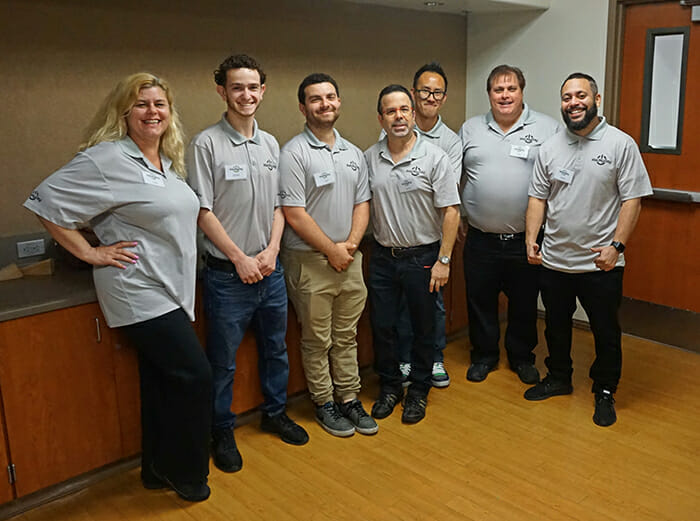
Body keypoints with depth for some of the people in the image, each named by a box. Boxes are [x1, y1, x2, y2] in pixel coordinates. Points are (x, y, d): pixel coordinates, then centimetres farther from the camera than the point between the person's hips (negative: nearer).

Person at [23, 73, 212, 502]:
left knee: (164, 382, 16)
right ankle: (186, 475, 14)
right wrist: (91, 253, -12)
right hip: (140, 293, -8)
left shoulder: (169, 162, 12)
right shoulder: (107, 159, -13)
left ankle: (158, 471, 32)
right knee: (195, 377, -7)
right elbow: (46, 202, -13)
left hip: (169, 291, 8)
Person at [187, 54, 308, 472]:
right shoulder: (206, 144, -9)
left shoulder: (271, 144, 9)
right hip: (228, 275, -5)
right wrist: (240, 258, -13)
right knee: (224, 360, 7)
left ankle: (276, 413, 38)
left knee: (276, 349, 18)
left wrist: (271, 251, -4)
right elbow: (203, 211, -11)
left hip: (270, 270, 5)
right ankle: (223, 431, 25)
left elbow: (279, 205, 10)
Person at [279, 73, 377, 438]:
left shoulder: (353, 153, 11)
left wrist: (351, 244, -6)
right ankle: (324, 404, 21)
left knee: (346, 336, 14)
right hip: (310, 261, -5)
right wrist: (331, 249, -12)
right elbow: (294, 213, -15)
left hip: (349, 258, 6)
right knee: (317, 340, 6)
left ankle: (349, 399, 26)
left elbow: (362, 203, 10)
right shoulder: (294, 153, -10)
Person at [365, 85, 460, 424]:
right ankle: (389, 387, 30)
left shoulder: (434, 158, -9)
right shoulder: (369, 158, 2)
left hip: (422, 256, -3)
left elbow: (450, 211, -9)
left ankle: (418, 391, 28)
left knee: (423, 328, 9)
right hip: (383, 257, 3)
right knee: (382, 325, 10)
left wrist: (443, 260, -12)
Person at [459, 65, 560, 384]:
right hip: (481, 240, 2)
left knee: (525, 305, 12)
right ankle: (484, 355, 32)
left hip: (527, 241, -1)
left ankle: (522, 357, 33)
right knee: (480, 302, 13)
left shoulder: (547, 129, 0)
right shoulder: (470, 129, 7)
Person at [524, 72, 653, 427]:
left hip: (601, 264, -4)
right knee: (556, 326, 18)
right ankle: (558, 379, 37)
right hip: (554, 261, 4)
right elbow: (538, 197, 7)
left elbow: (632, 200, -9)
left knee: (606, 332, 9)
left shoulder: (621, 144, -6)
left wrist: (617, 245, -17)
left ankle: (605, 393, 28)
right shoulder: (550, 148, 6)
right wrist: (531, 237, -3)